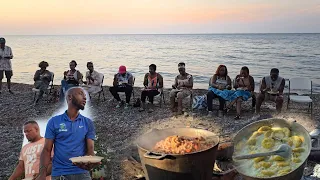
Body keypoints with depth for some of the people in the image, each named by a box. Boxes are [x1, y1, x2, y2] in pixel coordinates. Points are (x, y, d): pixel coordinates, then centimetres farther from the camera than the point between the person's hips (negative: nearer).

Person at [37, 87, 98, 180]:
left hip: (81, 172, 1)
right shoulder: (54, 122, 1)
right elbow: (47, 150, 1)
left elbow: (90, 149, 0)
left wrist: (89, 162, -22)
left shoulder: (88, 123, 5)